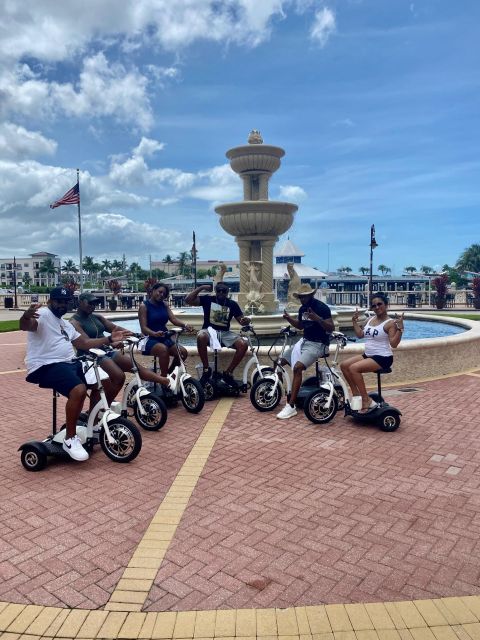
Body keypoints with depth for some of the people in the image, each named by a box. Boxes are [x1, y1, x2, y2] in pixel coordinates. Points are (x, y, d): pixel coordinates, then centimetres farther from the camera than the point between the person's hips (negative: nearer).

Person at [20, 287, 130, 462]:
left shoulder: (65, 324, 25)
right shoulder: (42, 314, -5)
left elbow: (84, 343, 21)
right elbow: (25, 326, -26)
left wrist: (110, 339, 14)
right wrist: (26, 316, -51)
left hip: (68, 363, 10)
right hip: (46, 366, -10)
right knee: (79, 390, -32)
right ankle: (70, 440, -17)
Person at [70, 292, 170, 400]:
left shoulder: (97, 317, 15)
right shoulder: (75, 322, -9)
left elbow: (114, 328, 8)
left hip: (106, 351, 7)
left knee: (135, 365, -6)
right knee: (119, 376, -26)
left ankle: (165, 381, -11)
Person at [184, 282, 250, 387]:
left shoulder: (232, 304, 7)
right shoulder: (208, 299, 1)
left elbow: (242, 321, 4)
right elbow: (188, 300, -9)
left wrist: (246, 320, -21)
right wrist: (201, 287, -12)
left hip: (225, 333, 2)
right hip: (209, 330, -2)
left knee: (243, 344, -23)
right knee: (201, 336, -39)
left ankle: (228, 373, -9)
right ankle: (206, 369, -21)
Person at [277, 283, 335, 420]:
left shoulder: (322, 307, -14)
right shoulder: (302, 308, 10)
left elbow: (331, 328, -19)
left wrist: (317, 318, -35)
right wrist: (289, 318, 4)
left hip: (318, 344, -9)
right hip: (304, 341, 9)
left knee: (297, 367, -29)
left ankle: (291, 407, -26)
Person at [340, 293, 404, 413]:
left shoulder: (390, 323, -12)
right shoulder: (370, 319, 11)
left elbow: (394, 344, -19)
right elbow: (360, 335, 15)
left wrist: (400, 329, -29)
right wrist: (355, 322, 12)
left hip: (383, 357, -8)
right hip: (368, 355, 8)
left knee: (354, 368, -26)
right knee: (344, 365, -5)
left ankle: (366, 400, -15)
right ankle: (356, 393, 6)